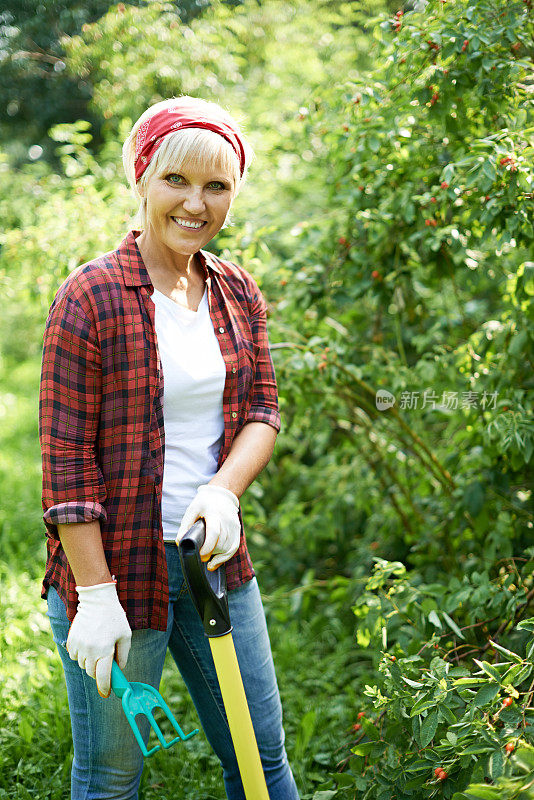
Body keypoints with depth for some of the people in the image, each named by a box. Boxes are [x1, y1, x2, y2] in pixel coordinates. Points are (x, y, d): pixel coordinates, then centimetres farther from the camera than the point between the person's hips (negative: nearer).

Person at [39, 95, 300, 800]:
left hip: (215, 557, 6)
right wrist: (95, 594, -17)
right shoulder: (92, 297, -13)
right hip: (115, 562, -5)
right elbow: (66, 457, -14)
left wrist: (223, 490, -16)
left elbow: (262, 411, 5)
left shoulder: (238, 293, 6)